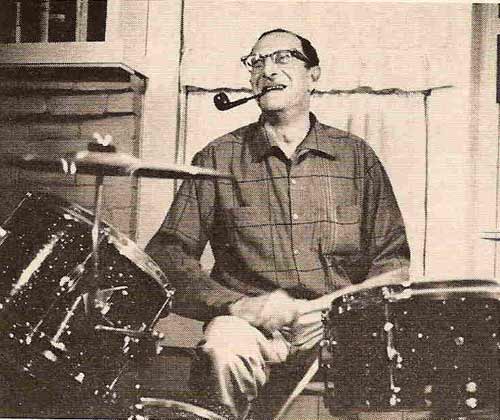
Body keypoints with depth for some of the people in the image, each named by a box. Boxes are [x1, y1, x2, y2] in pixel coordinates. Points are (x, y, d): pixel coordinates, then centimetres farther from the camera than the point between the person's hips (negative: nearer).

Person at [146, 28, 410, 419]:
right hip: (250, 325, -1)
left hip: (340, 325, 2)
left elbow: (391, 256, 10)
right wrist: (236, 304, -18)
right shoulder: (218, 159, 7)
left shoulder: (355, 156, 12)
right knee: (227, 343, -36)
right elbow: (168, 251, 0)